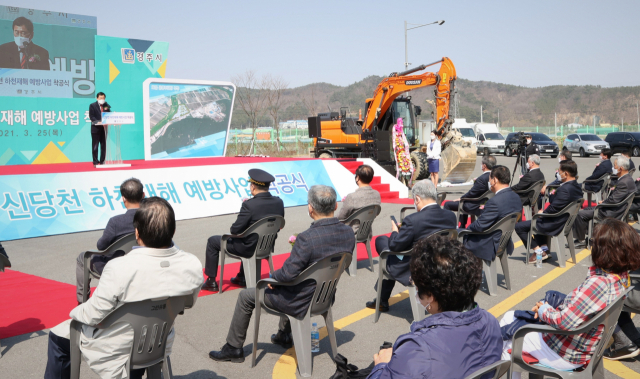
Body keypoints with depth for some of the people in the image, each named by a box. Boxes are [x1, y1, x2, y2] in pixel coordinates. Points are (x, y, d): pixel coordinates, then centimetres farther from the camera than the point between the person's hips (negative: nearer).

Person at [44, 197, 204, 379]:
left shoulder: (120, 268, -34)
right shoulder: (194, 266, -22)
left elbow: (93, 315, -21)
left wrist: (75, 312, 1)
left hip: (114, 352, -4)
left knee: (57, 336, 24)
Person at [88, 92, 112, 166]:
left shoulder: (106, 105, 11)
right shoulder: (92, 105, 1)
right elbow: (91, 116, -7)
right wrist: (97, 122, -22)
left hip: (104, 127, 3)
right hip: (96, 128, -3)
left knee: (103, 145, 6)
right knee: (95, 146, -1)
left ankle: (102, 161, 12)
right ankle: (95, 162, 4)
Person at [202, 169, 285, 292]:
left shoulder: (249, 205, -27)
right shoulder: (279, 202, -9)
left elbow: (235, 230, -22)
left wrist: (231, 229, 3)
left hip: (250, 249, -6)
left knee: (212, 241, 15)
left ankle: (211, 282, 23)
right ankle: (242, 277, 44)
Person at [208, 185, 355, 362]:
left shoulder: (307, 238, -32)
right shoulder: (349, 233, -10)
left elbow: (288, 274, -27)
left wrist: (273, 276, -6)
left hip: (303, 302, -7)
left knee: (245, 296, 14)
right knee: (287, 288, 39)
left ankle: (233, 349, 30)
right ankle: (284, 335, 49)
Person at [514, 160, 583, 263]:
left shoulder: (564, 189, -28)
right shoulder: (576, 187, 3)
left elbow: (553, 209, -26)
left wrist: (542, 213, -8)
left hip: (556, 225, -10)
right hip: (566, 222, 10)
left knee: (519, 226, -4)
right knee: (537, 220, 37)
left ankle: (538, 251, 3)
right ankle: (544, 247, 25)